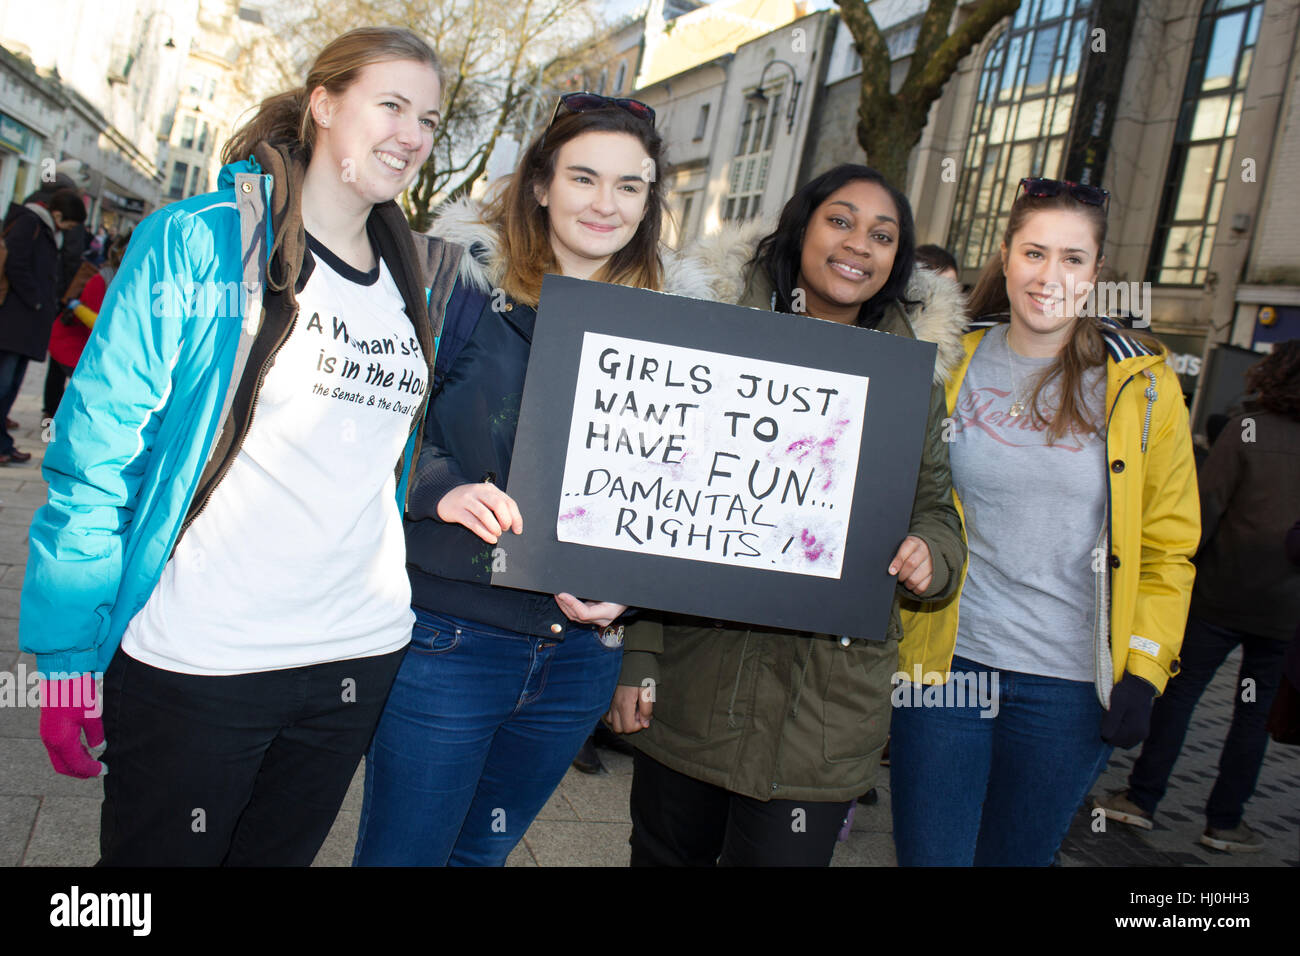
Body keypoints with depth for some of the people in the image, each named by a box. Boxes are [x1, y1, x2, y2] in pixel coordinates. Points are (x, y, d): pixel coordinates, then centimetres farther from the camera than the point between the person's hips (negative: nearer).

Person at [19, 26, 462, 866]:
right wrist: (69, 654, -10)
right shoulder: (198, 242, -7)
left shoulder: (419, 283, 8)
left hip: (359, 661, 5)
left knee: (278, 854, 20)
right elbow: (99, 445, -9)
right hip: (195, 665, -4)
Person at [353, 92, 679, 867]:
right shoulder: (465, 283, -4)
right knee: (401, 851, 7)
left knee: (482, 852, 20)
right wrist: (441, 488, -22)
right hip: (450, 635, -3)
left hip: (580, 652, 4)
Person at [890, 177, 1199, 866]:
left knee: (1016, 855, 15)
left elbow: (1168, 545, 4)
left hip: (1071, 686, 0)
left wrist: (1144, 670, -3)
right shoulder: (950, 365, 2)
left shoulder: (1143, 386, -1)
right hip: (945, 662, 0)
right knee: (927, 853, 5)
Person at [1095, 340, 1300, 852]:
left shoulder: (1247, 428, -8)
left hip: (1223, 593, -2)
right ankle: (1224, 820, 16)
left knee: (1180, 691, 8)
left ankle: (1142, 798, 12)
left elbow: (1204, 507, -11)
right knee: (1254, 709, 11)